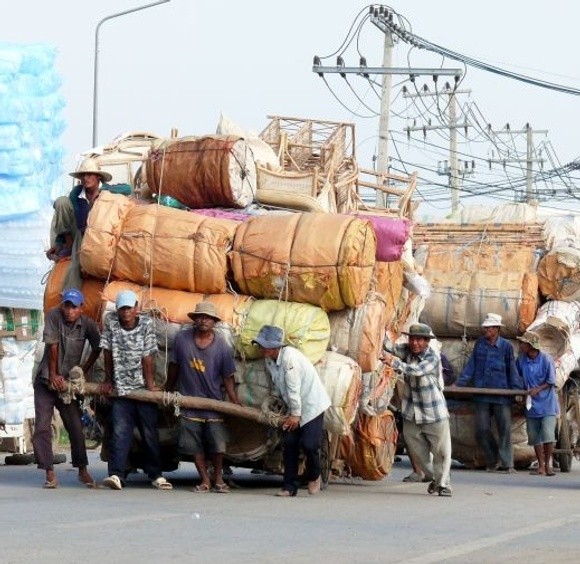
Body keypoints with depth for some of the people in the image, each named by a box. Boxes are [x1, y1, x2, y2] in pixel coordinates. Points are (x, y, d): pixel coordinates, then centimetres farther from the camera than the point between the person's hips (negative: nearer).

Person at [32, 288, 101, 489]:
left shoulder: (88, 324, -8)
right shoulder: (53, 316, -13)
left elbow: (97, 348, 7)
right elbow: (53, 346, -14)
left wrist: (83, 371, 4)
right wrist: (53, 376, -13)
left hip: (68, 381, 1)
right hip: (46, 380, -1)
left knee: (76, 427, 0)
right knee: (42, 427, -7)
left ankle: (83, 470, 12)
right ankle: (49, 473, -4)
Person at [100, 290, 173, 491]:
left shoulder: (146, 324, -5)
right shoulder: (110, 322, -3)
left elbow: (147, 356, -8)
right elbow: (108, 353, 1)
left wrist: (150, 384, -9)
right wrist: (108, 380, 3)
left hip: (143, 388, 0)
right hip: (120, 389, 0)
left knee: (150, 432, 5)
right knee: (120, 431, -12)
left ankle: (156, 475, 15)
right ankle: (116, 474, -18)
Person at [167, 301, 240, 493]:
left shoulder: (221, 346, -7)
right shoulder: (182, 339, -5)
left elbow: (228, 377, -3)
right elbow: (174, 366, 9)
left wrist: (236, 403, -9)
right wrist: (168, 390, 18)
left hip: (214, 402, -1)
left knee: (217, 443, 1)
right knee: (195, 445, 3)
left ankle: (218, 479, 18)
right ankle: (205, 480, 12)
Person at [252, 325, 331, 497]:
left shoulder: (289, 356, -23)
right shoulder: (269, 361, 4)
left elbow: (293, 388, -20)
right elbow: (278, 388, 8)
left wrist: (295, 414, -15)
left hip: (312, 404, -8)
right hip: (294, 407, 8)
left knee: (308, 443, -15)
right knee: (289, 444, -1)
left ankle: (314, 476, 12)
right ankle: (290, 486, 2)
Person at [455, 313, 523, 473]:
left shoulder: (506, 346, 0)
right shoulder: (479, 344, 8)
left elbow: (512, 370, 3)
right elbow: (471, 366, 12)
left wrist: (517, 390, -1)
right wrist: (459, 383, 7)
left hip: (501, 394, -3)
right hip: (482, 396, 3)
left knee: (504, 429, -4)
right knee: (482, 430, 1)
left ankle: (507, 464, 0)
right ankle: (494, 461, 16)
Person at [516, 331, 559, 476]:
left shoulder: (546, 360, -13)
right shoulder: (521, 359, -1)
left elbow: (551, 382, -8)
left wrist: (538, 389, -20)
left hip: (547, 403, -5)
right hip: (531, 404, 5)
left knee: (548, 435, -13)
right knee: (534, 436, 7)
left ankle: (547, 464, 3)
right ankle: (541, 466, 17)